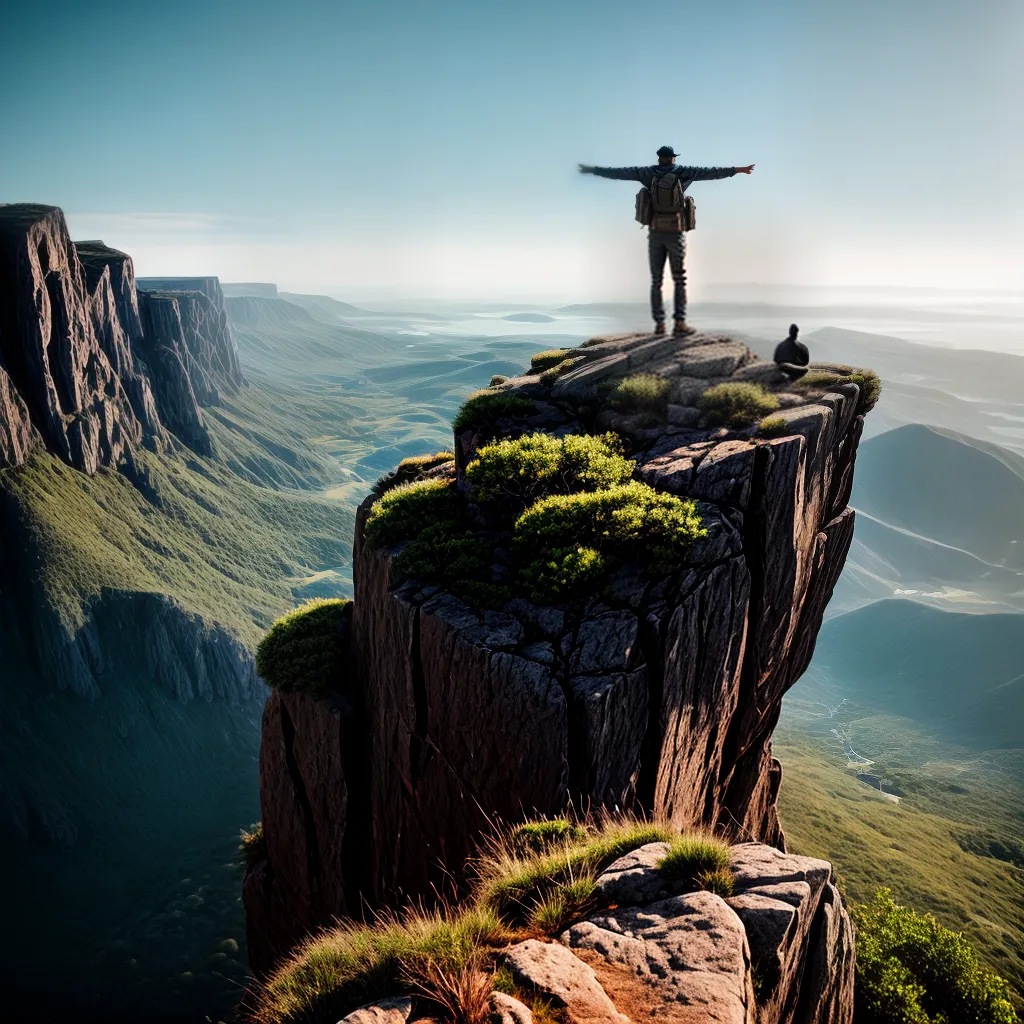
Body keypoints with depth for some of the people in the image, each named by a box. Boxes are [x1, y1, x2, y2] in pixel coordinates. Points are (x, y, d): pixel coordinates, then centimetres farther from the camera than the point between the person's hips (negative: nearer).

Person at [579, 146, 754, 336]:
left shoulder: (648, 173, 5)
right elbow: (710, 172, 3)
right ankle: (679, 323, -8)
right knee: (679, 280, 2)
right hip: (674, 233, -2)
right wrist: (738, 170, 9)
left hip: (655, 233, 2)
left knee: (656, 280, 7)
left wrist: (592, 169, 15)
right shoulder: (682, 172, 2)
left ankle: (659, 324, 2)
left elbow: (618, 172, 7)